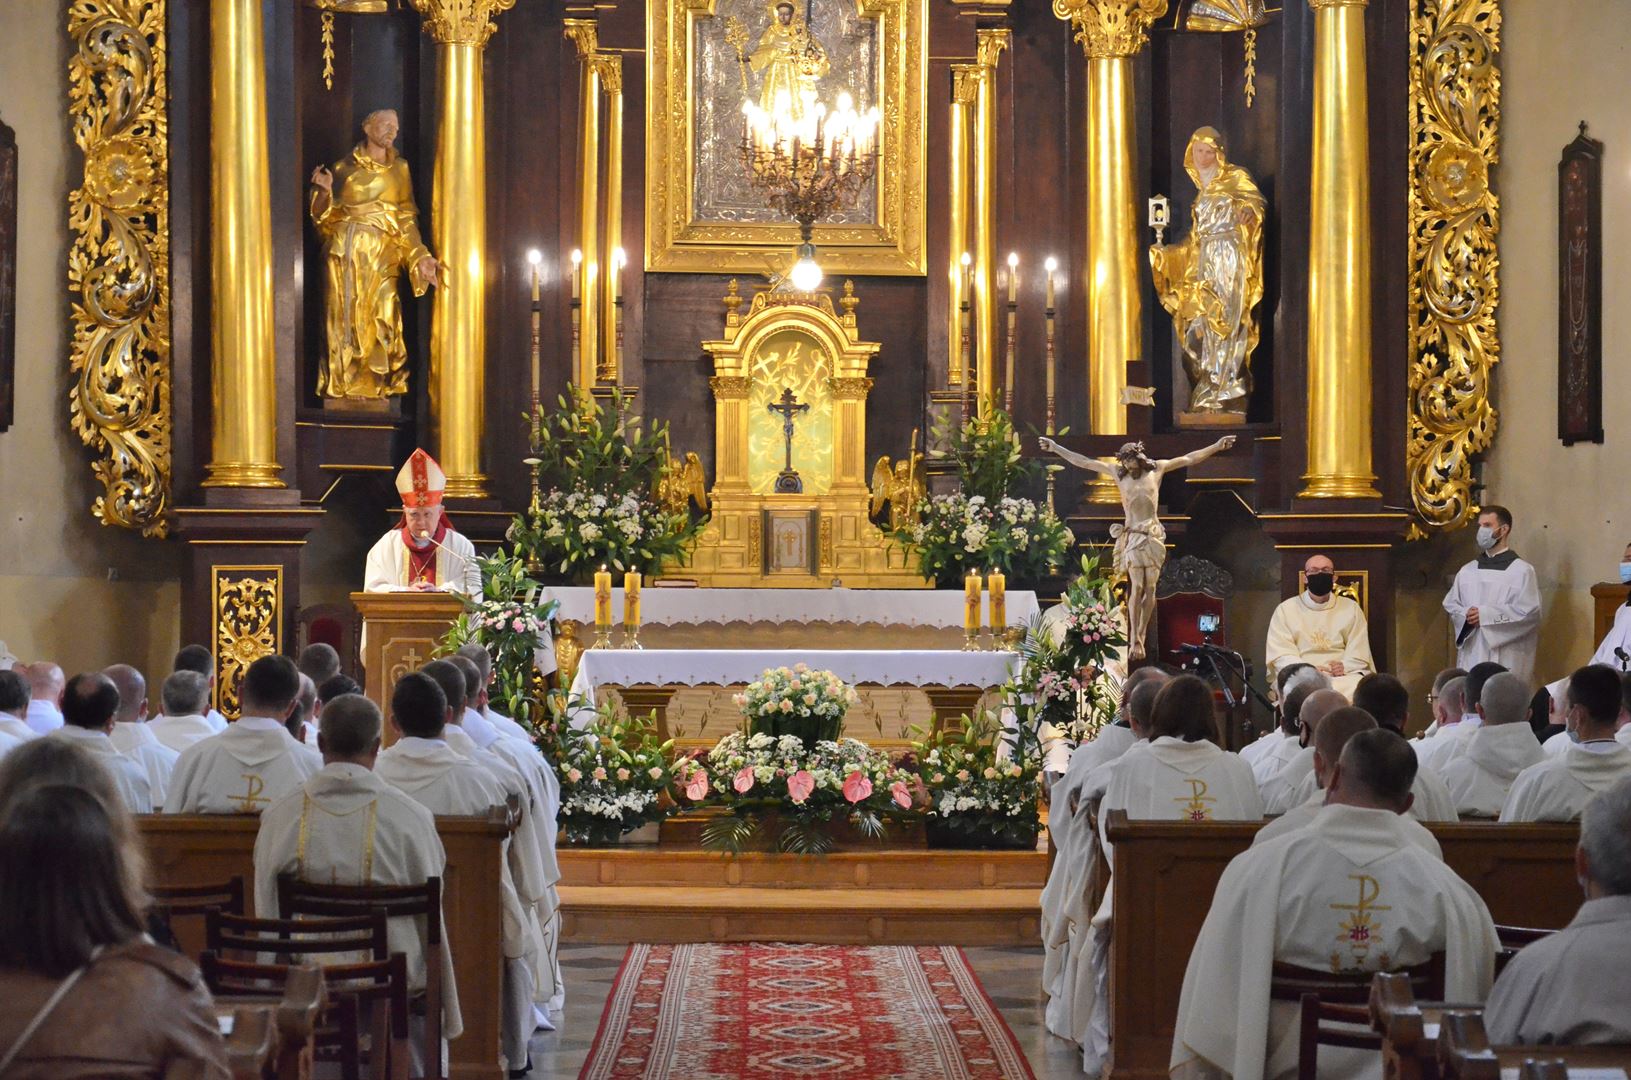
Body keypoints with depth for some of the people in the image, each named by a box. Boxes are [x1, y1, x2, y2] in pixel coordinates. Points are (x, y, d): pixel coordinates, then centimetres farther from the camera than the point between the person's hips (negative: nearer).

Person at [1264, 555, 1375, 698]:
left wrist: (1344, 666, -14)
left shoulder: (1351, 608, 17)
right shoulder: (1285, 610, 12)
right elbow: (1280, 654, 2)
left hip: (1342, 677, 2)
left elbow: (1359, 652, 10)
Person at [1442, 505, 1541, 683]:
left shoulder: (1522, 570, -2)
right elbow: (1450, 604, 15)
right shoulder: (1467, 571, 14)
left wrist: (1486, 614, -12)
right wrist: (1466, 615, -8)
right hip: (1472, 654, 5)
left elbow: (1529, 611, -9)